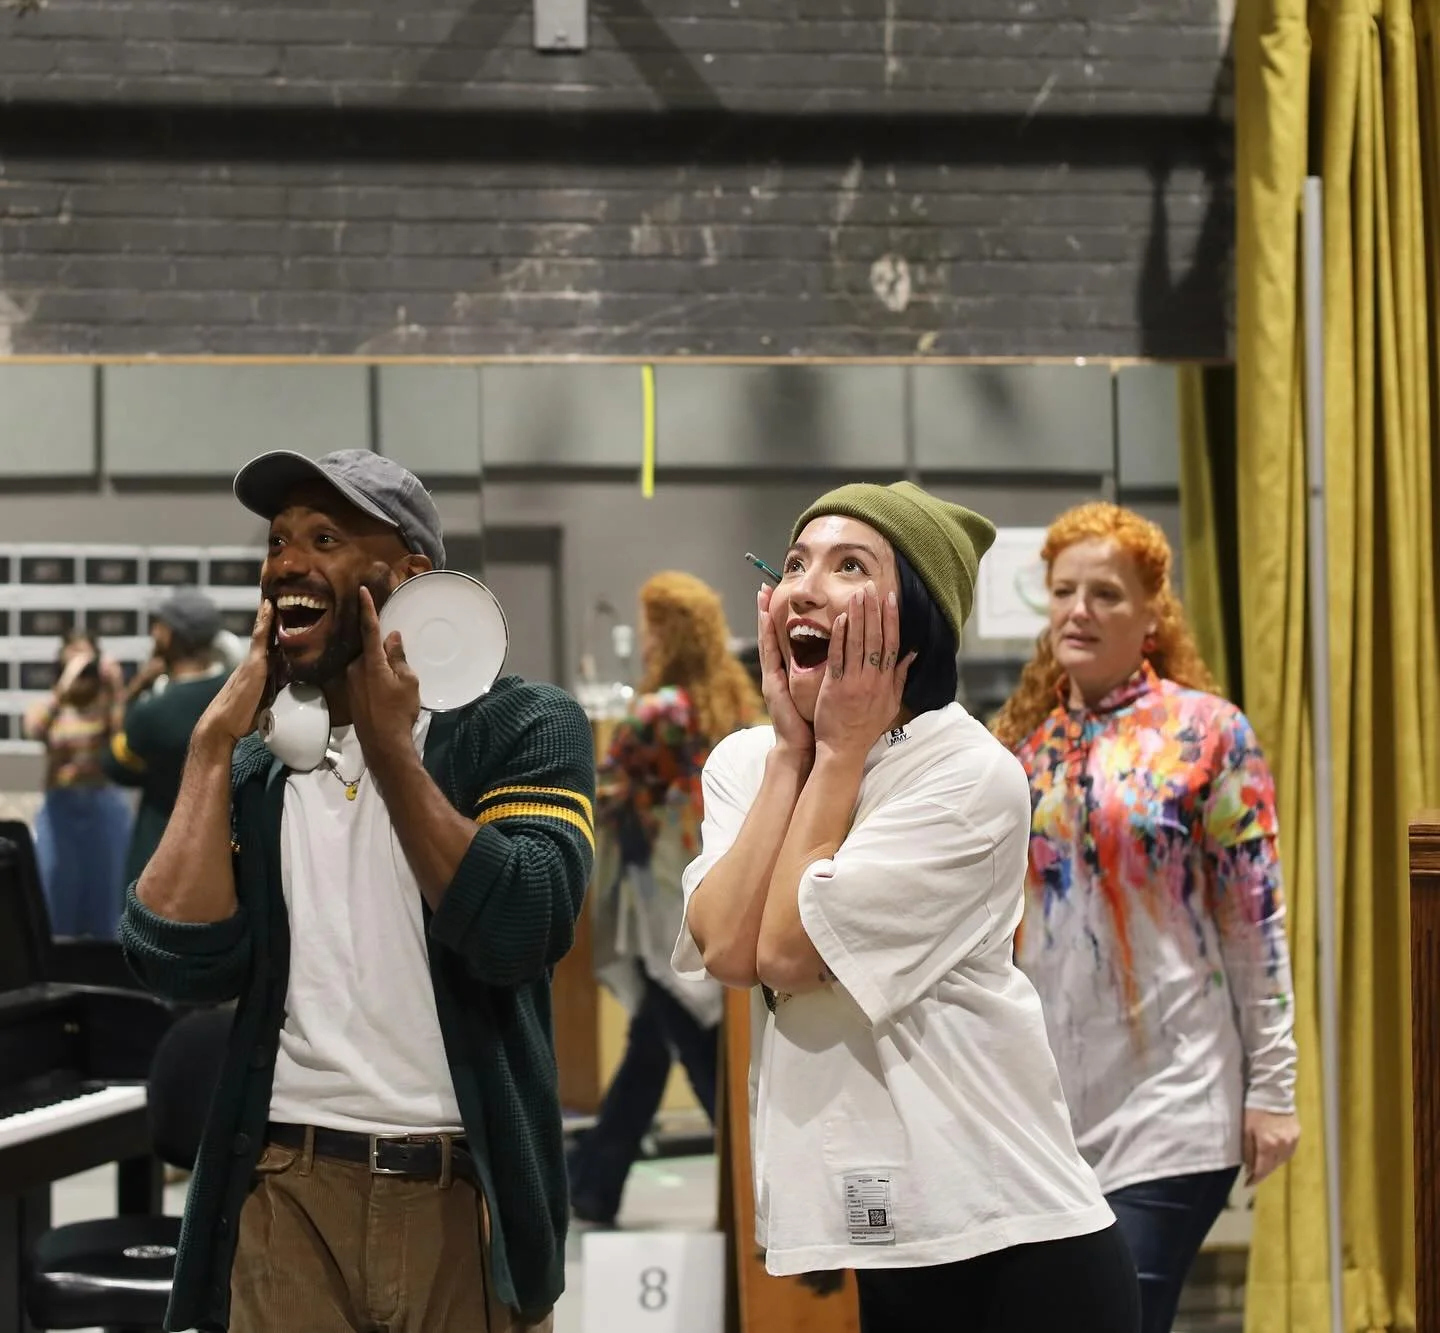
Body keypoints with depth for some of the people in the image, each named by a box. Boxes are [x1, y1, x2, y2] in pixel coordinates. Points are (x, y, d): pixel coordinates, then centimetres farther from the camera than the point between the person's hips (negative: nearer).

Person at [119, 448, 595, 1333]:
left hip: (465, 1192, -3)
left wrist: (388, 746, -12)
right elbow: (181, 964, -5)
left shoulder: (524, 726, -2)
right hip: (288, 1192, 3)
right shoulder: (255, 764, 9)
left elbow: (518, 933, -18)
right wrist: (213, 744, -4)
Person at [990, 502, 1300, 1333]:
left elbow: (1258, 920, -5)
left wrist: (1273, 1087, -7)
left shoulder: (1207, 732, -4)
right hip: (1040, 1100, 5)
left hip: (1167, 1104, -5)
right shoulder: (1021, 739, 10)